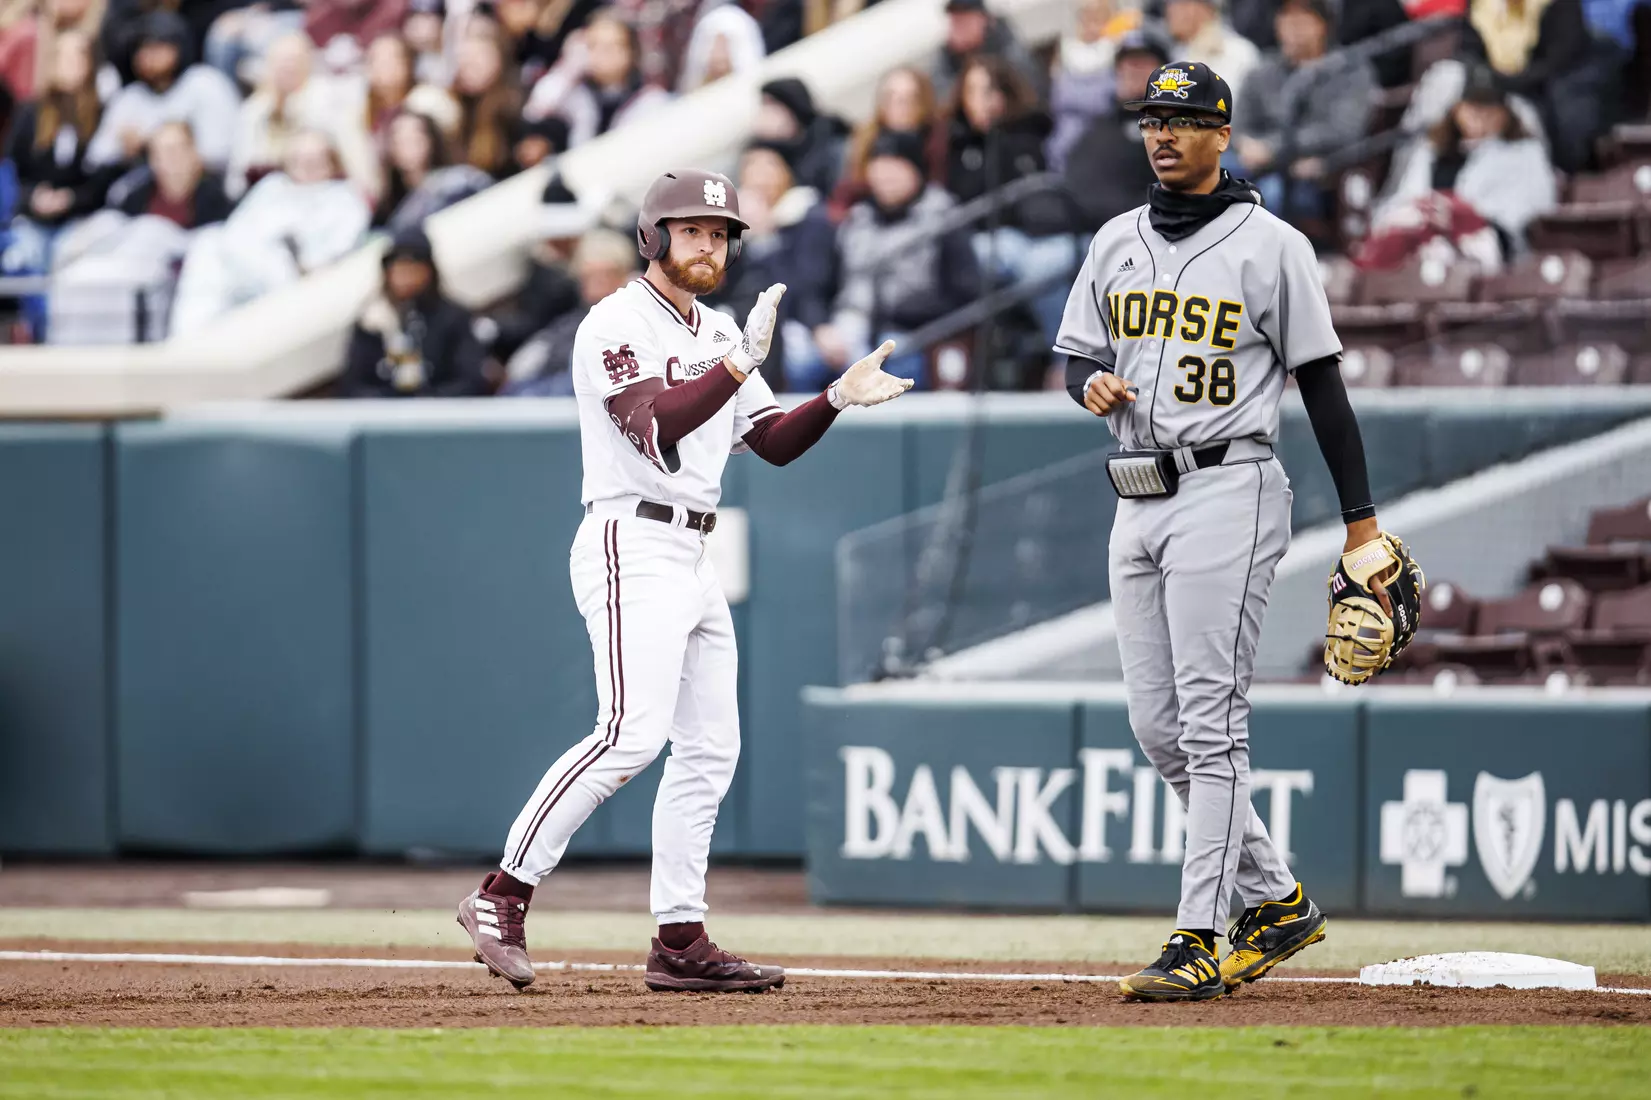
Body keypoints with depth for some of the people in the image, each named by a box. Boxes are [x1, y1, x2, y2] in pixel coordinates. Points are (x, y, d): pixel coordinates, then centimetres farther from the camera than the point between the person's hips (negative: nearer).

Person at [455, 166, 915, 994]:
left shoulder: (718, 335, 18)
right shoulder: (617, 324, -9)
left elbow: (774, 442, 15)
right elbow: (656, 427, -24)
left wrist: (838, 398, -1)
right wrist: (738, 364, -31)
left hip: (693, 560, 9)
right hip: (631, 546, -9)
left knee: (710, 747, 6)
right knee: (633, 733, -21)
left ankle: (680, 941, 8)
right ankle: (503, 895, -17)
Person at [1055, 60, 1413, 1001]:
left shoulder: (1271, 245, -4)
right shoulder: (1117, 244, 13)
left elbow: (1323, 384, -3)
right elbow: (1079, 353, 20)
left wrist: (1363, 524, -5)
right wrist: (1094, 385, -6)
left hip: (1229, 491, -7)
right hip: (1140, 499, 7)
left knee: (1210, 721, -11)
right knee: (1158, 725, 6)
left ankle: (1200, 941, -12)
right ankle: (1276, 899, 20)